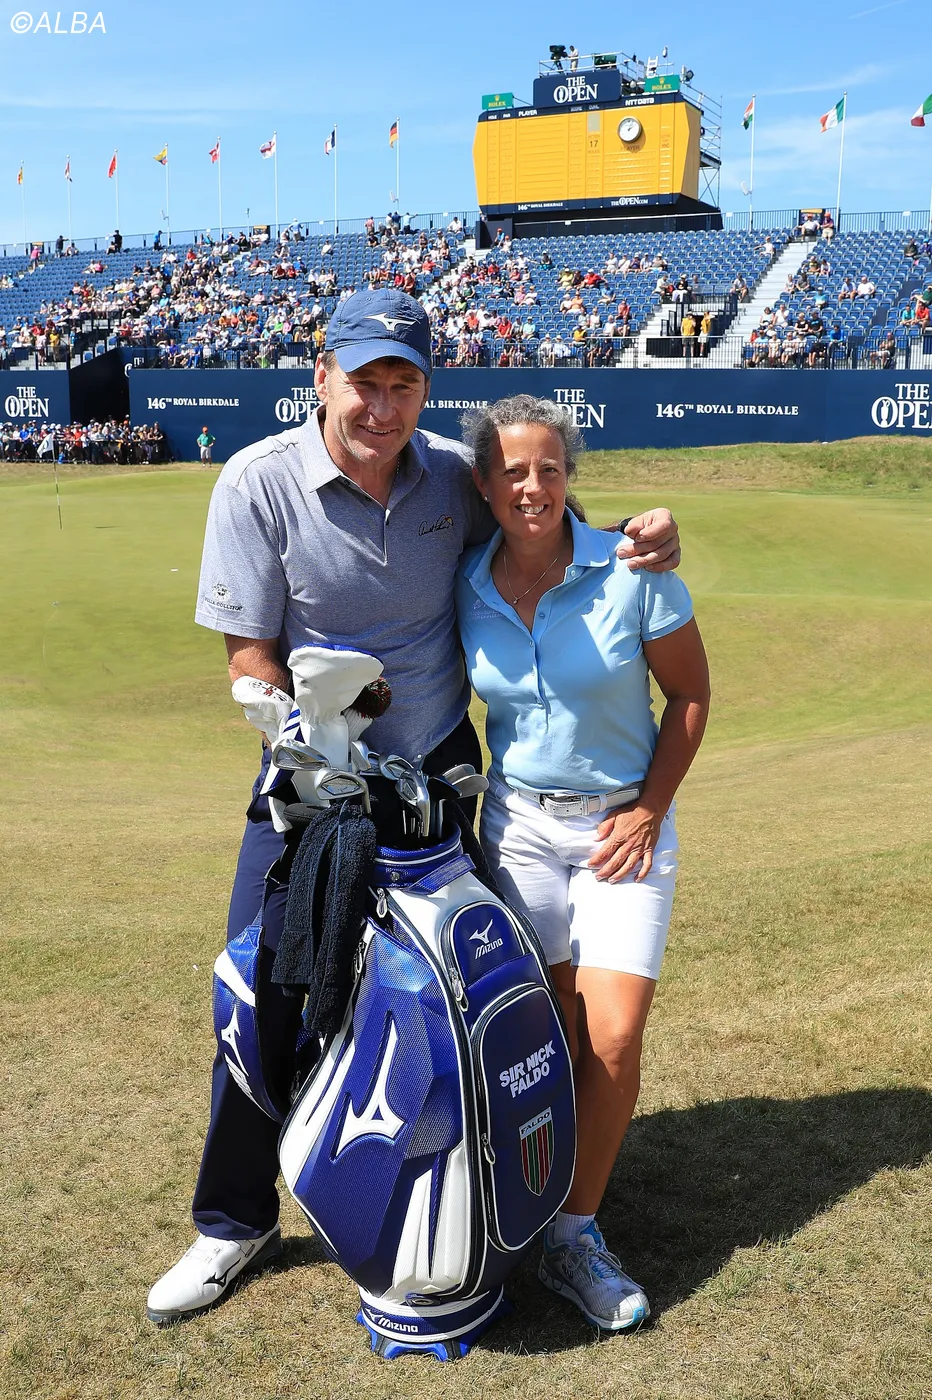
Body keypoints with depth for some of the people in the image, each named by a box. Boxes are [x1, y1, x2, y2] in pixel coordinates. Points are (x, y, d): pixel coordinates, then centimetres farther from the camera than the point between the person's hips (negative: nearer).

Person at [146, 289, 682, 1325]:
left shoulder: (452, 476, -7)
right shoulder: (258, 483, -15)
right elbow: (251, 657, -13)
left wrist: (638, 540, -12)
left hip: (439, 767, 3)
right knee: (261, 995, 0)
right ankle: (235, 1222, 23)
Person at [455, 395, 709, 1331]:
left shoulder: (631, 570, -13)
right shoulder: (464, 589, -5)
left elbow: (690, 693, -3)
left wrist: (648, 810, -7)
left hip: (624, 824, -1)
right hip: (518, 823, 2)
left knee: (615, 1040, -6)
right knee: (548, 1037, 4)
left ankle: (573, 1239, 12)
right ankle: (544, 1212, 26)